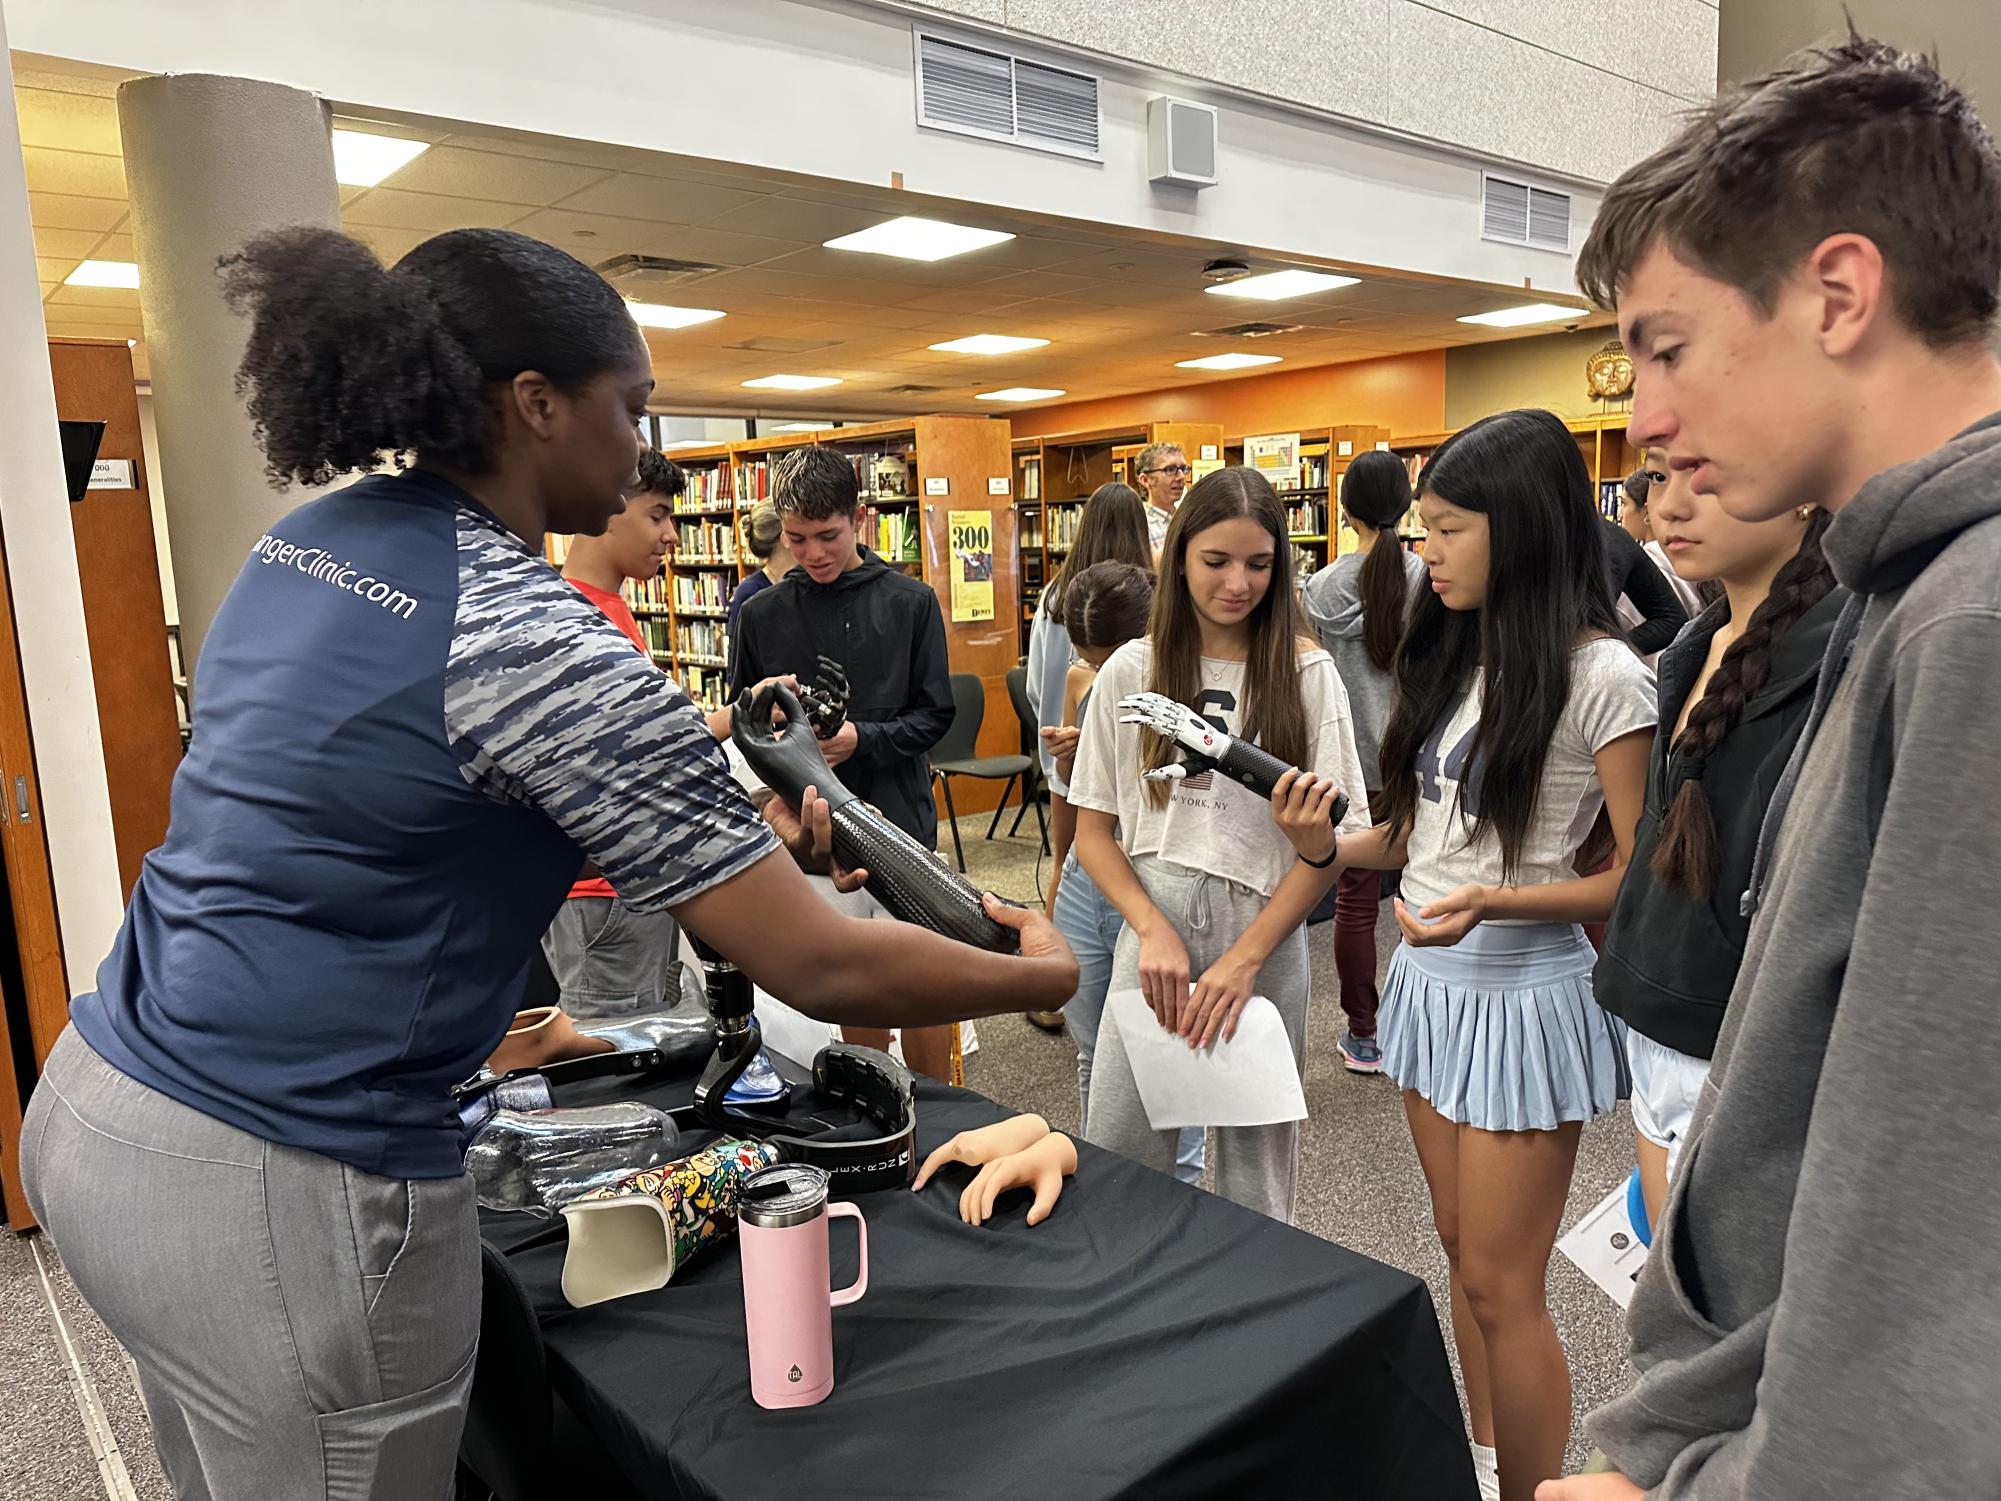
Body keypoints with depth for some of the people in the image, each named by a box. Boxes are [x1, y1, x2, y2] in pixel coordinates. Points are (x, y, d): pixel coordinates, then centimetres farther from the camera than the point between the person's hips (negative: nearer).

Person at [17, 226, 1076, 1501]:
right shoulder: (537, 644, -23)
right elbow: (824, 970, -20)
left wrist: (721, 829, 14)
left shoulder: (308, 542, 3)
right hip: (281, 1196, -8)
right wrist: (1044, 972, -3)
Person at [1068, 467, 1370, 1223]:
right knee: (1117, 1157, 7)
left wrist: (1243, 960, -12)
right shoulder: (1132, 671, 3)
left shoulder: (1305, 672, -1)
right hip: (1152, 927, 1)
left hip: (1264, 936, -1)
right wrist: (1154, 930, -10)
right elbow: (1093, 829, 4)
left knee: (1255, 1170, 11)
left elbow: (1334, 836, -5)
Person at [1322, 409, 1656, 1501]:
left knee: (1500, 1284, 4)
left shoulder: (1601, 677, -15)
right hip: (1428, 977, 7)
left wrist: (1493, 899, -27)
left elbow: (1640, 875, -13)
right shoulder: (1452, 659, 8)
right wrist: (1329, 845, -7)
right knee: (1461, 1246, 20)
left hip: (1519, 990, -7)